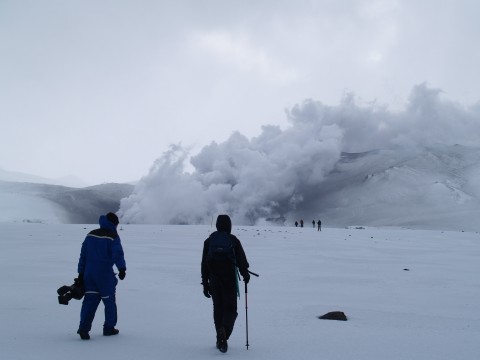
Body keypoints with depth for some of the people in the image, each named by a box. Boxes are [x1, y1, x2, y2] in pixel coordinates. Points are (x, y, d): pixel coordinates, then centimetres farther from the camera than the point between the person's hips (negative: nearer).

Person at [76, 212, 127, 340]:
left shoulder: (91, 234, 11)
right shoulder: (113, 237, -7)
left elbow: (83, 254, 13)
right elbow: (118, 254, -22)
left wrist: (81, 272, 17)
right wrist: (122, 268, -31)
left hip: (89, 272, 5)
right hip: (105, 273, -5)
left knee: (90, 299, 4)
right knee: (109, 300, 10)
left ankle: (84, 327, -11)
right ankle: (109, 328, 19)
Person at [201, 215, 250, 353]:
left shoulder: (209, 241, 6)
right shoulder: (233, 240, -3)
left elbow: (204, 264, 6)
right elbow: (242, 260, 1)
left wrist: (205, 283, 11)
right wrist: (245, 274, 19)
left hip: (214, 279, 3)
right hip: (230, 279, -3)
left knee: (218, 308, 13)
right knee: (230, 308, 4)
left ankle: (220, 339, 15)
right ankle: (224, 330, -22)